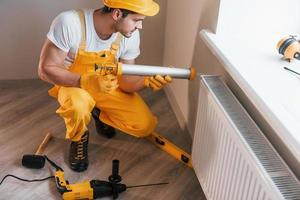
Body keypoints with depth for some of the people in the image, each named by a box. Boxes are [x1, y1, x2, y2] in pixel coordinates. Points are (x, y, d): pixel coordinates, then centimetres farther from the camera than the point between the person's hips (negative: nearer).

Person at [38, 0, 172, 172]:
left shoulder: (130, 35, -20)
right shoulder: (69, 23, -32)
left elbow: (125, 82, -12)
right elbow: (46, 69, -26)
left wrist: (146, 81, -33)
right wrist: (86, 80, -40)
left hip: (109, 85, 3)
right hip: (74, 84, -3)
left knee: (145, 126, -11)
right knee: (78, 107, -38)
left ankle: (99, 113, 18)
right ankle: (79, 139, -1)